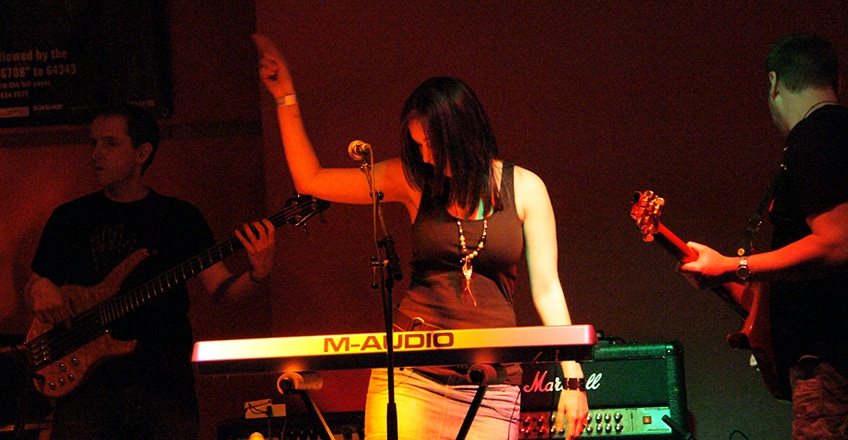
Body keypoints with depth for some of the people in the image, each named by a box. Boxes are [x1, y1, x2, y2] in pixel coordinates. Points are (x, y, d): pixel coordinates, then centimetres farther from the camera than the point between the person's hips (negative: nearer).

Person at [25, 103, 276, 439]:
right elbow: (35, 283, 19)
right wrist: (41, 289, -4)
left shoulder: (181, 218, 9)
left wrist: (257, 275, -17)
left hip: (166, 384, 0)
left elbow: (222, 291, 4)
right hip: (87, 383, 0)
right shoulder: (69, 218, 11)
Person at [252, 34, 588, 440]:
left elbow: (546, 288, 5)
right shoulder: (413, 179, 7)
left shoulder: (524, 188, 4)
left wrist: (573, 377, -1)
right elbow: (311, 181, 11)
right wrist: (285, 98, 8)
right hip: (410, 375, 1)